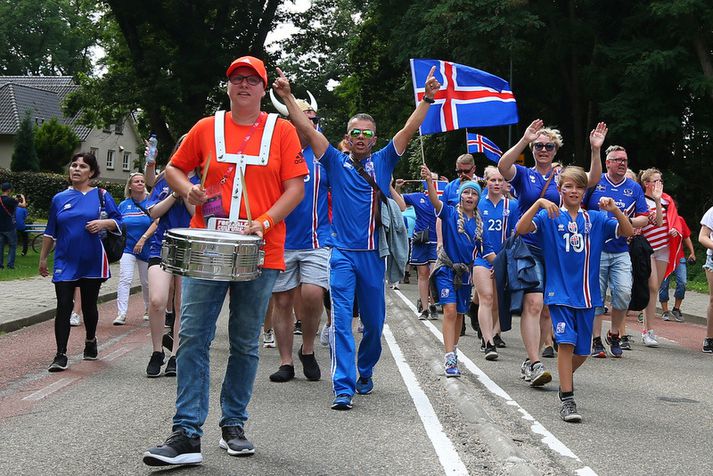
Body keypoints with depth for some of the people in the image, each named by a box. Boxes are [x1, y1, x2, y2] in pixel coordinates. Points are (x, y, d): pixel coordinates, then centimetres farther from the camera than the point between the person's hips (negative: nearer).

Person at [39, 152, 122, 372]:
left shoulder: (101, 196, 2)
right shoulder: (59, 199, 8)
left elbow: (118, 223, 0)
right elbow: (50, 232, 13)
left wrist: (104, 223, -19)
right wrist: (43, 258, 14)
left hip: (92, 262, -1)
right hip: (65, 262, 1)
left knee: (89, 305, 12)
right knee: (63, 307, -6)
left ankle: (91, 341, 37)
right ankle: (61, 355, -5)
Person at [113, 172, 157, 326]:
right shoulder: (123, 205, 5)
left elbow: (156, 223, -15)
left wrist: (143, 239, -25)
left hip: (146, 249, -1)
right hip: (127, 248, 1)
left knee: (147, 282, 11)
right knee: (124, 279, -14)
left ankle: (148, 311, 32)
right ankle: (121, 314, -17)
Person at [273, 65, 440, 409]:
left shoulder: (383, 161, 9)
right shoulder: (336, 162, 7)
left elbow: (409, 129, 2)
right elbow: (307, 129, 1)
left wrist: (427, 98, -8)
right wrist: (287, 96, -6)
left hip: (373, 254, 2)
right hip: (342, 253, -2)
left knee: (373, 322, 11)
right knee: (341, 319, -11)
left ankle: (365, 371, 34)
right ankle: (343, 387, -13)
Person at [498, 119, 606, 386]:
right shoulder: (523, 175, 4)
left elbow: (592, 180, -6)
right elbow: (503, 167, -18)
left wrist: (596, 150, -20)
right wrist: (524, 140, -29)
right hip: (528, 248, -4)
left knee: (548, 311, 7)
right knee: (533, 303, -19)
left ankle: (529, 361, 20)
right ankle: (535, 365, -21)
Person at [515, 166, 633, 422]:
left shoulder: (596, 219, 7)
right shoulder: (549, 217, -1)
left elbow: (628, 232, 0)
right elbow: (521, 229, -16)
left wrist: (614, 208, -14)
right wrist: (538, 203, -26)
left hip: (587, 293, 3)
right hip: (560, 292, -3)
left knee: (582, 351, 10)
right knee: (566, 342, -14)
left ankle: (566, 377, 39)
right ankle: (567, 401, -9)